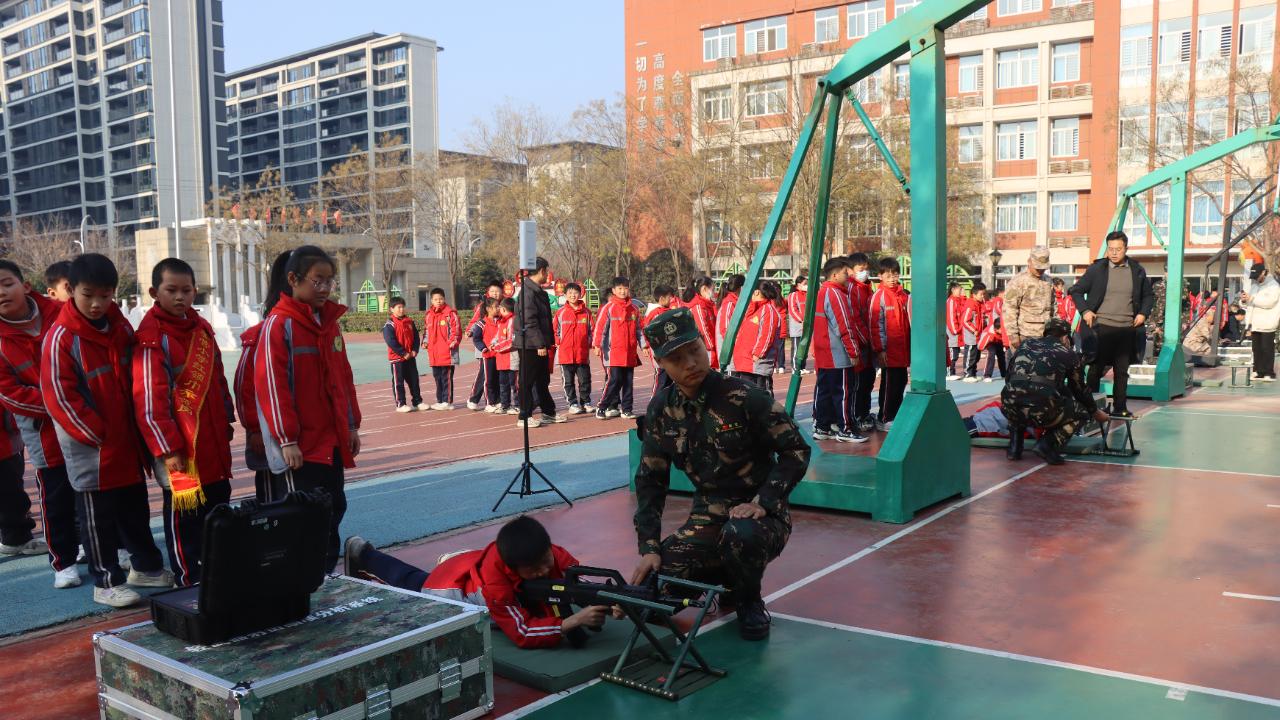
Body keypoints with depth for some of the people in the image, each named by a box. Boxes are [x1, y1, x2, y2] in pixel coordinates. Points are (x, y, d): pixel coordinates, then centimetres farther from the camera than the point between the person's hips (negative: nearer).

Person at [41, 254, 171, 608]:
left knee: (136, 509, 18)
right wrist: (99, 435, -15)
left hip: (128, 443, 6)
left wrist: (136, 428, 7)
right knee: (98, 517, 6)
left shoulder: (120, 327, 5)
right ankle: (106, 582, 17)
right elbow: (59, 396, -16)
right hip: (92, 450, -6)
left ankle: (145, 566, 33)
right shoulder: (61, 338, -14)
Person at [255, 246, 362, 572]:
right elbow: (271, 384, -14)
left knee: (334, 509, 13)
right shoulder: (279, 324, -11)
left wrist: (351, 425, 13)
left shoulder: (330, 320, 10)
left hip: (332, 441, 7)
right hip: (299, 446, -7)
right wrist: (286, 439, -16)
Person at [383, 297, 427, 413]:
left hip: (411, 357, 6)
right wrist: (403, 353, -18)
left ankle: (417, 401, 20)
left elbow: (416, 337, 9)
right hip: (397, 358, -6)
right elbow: (391, 341, -18)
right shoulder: (389, 325, -11)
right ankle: (400, 404, 8)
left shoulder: (410, 322, 7)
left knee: (414, 380, 11)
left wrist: (414, 350, -6)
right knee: (398, 382, 2)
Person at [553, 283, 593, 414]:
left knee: (585, 379, 6)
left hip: (583, 352, 1)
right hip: (565, 352, -1)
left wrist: (589, 343, 1)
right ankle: (573, 403, 14)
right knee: (569, 381, 5)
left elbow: (591, 329, 9)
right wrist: (558, 343, 0)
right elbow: (554, 329, 7)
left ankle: (586, 402, 18)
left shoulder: (586, 311, 3)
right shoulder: (561, 312, 1)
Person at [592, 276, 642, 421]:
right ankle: (602, 408, -1)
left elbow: (638, 330, 18)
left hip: (630, 353, 5)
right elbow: (600, 327, -5)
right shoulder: (608, 308, -2)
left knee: (628, 382, 8)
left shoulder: (633, 309, 12)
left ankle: (626, 409, 17)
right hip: (613, 352, -5)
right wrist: (597, 345, -11)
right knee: (614, 380, -10)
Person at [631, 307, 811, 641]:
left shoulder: (743, 397, -16)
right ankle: (728, 579, 16)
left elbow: (796, 450, -11)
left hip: (759, 514, -4)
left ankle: (749, 601, -4)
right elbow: (650, 480, 5)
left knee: (740, 534, -40)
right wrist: (649, 547, -3)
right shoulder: (662, 410, -1)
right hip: (707, 517, 5)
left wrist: (762, 502, -22)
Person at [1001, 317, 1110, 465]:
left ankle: (1015, 446, 22)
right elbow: (1079, 390, 29)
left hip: (1010, 410, 4)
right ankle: (1048, 443, 2)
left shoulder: (1026, 343, 23)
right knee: (1081, 411, 22)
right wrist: (1096, 412, 47)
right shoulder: (1070, 355, 16)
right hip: (1043, 412, -3)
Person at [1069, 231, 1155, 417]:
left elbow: (1149, 296, 19)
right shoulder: (1097, 269, 1)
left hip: (1127, 329, 2)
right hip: (1101, 326, -2)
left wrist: (1143, 313, 3)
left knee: (1122, 370, 8)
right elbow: (1076, 291, 6)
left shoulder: (1137, 270, 8)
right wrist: (1085, 311, -7)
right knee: (1096, 368, 2)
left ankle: (1120, 407, 15)